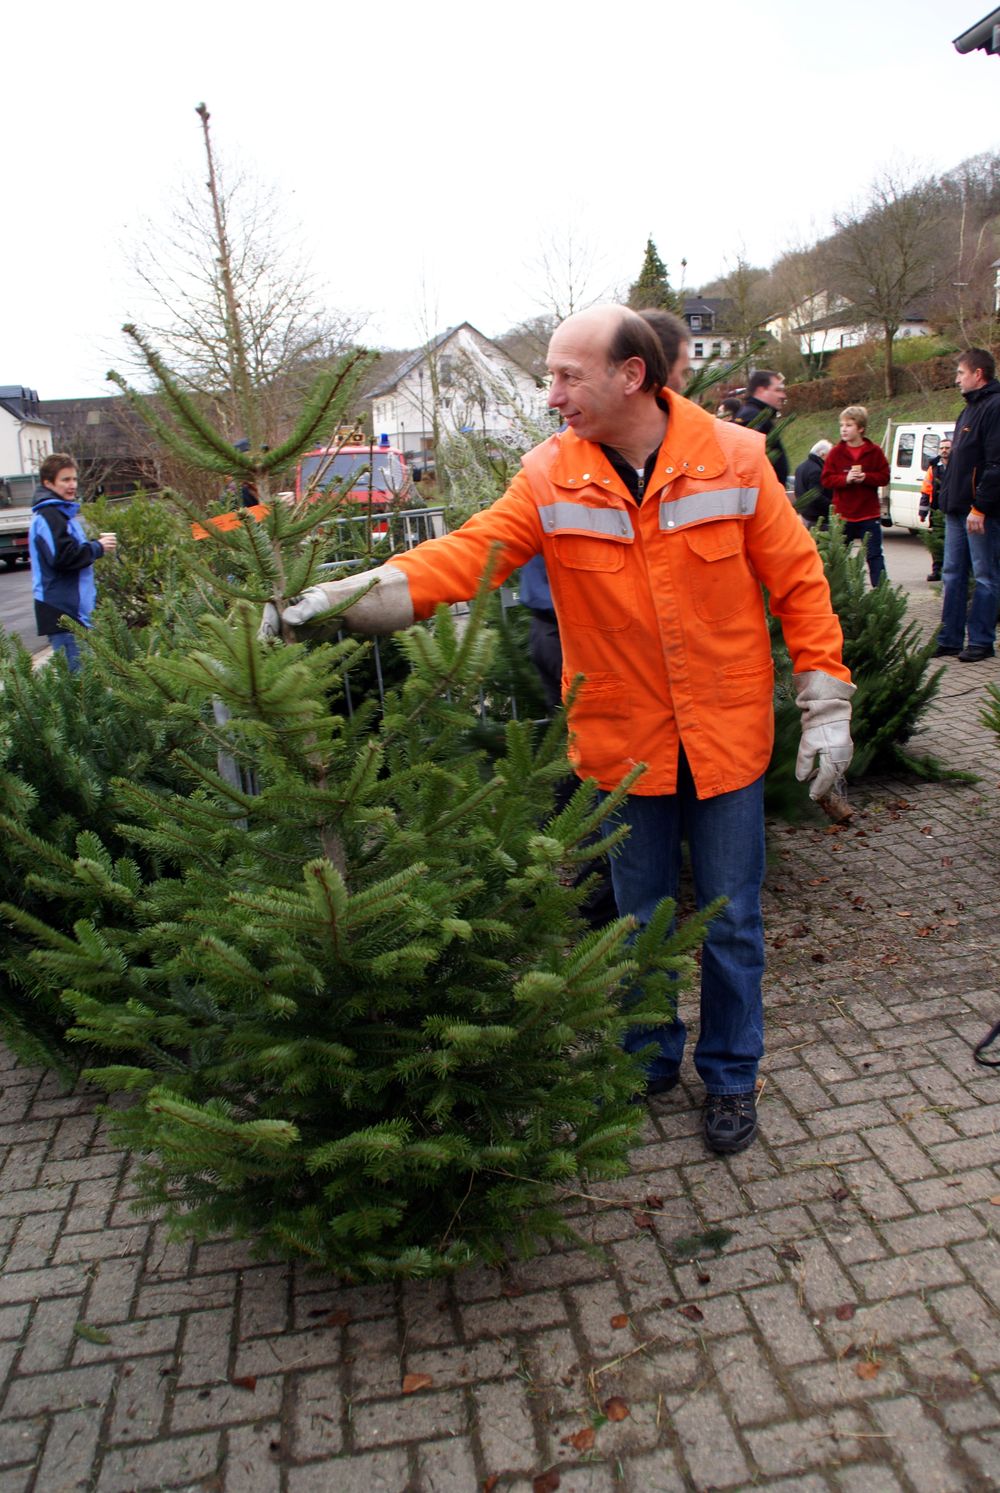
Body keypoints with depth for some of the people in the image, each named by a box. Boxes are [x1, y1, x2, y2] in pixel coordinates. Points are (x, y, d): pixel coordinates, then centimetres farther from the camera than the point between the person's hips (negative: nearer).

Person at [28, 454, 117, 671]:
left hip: (73, 608, 10)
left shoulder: (60, 512, 19)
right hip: (62, 611, -10)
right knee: (78, 672, -11)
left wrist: (95, 543, 8)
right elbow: (62, 557, -23)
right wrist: (98, 548, -12)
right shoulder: (49, 516, -13)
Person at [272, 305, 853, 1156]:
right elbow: (468, 553, -16)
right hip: (624, 741, 1)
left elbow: (798, 581, -4)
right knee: (641, 918, 16)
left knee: (731, 921, 11)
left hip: (726, 738, -1)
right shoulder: (552, 478, -6)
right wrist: (345, 597, -28)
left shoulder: (734, 458, -9)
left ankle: (731, 1075, 34)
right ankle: (651, 1059, 41)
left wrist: (826, 706, -4)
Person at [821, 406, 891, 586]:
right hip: (843, 515, 1)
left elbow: (884, 477, -1)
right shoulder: (835, 453, 1)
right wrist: (845, 479, -19)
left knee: (874, 556, 1)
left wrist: (865, 477, -17)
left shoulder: (874, 452, 0)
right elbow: (826, 479, -3)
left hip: (869, 515, -1)